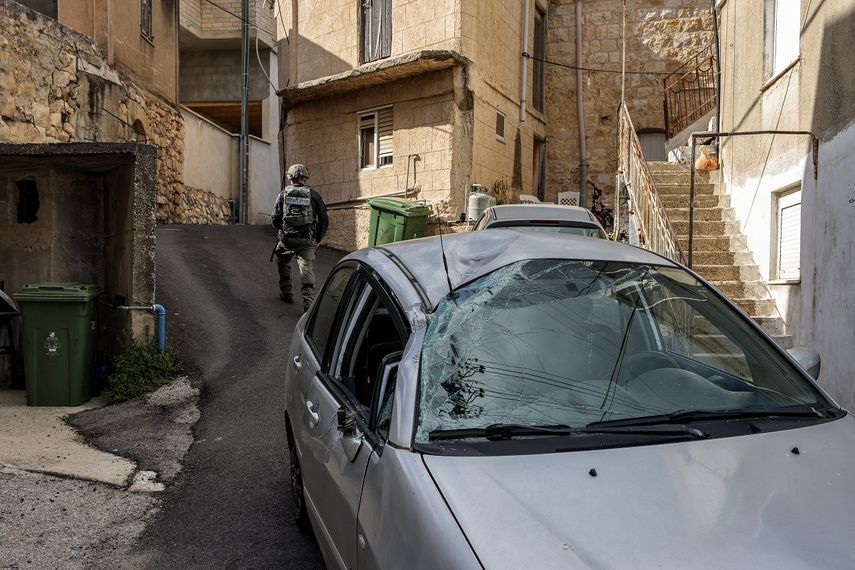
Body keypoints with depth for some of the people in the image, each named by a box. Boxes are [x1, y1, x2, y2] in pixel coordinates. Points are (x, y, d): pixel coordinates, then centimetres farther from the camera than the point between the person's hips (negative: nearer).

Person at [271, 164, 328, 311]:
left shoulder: (283, 194, 3)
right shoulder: (313, 195, 4)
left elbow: (275, 218, 1)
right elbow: (324, 220, 2)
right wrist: (317, 239, 13)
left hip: (286, 239, 1)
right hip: (307, 241, -1)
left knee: (283, 264, 26)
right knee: (307, 270, -3)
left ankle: (286, 293, 35)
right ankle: (309, 303, -14)